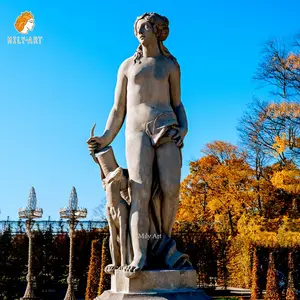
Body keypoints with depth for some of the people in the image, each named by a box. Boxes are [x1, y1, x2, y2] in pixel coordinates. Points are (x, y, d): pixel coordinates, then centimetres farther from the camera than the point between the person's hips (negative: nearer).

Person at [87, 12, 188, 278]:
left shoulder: (171, 65, 16)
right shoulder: (127, 66, 18)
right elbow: (118, 109, 18)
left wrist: (184, 129, -1)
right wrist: (106, 138, 5)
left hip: (167, 129, 0)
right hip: (138, 132, 0)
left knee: (170, 188, -21)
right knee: (141, 191, -21)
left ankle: (165, 238, 2)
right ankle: (140, 255, -30)